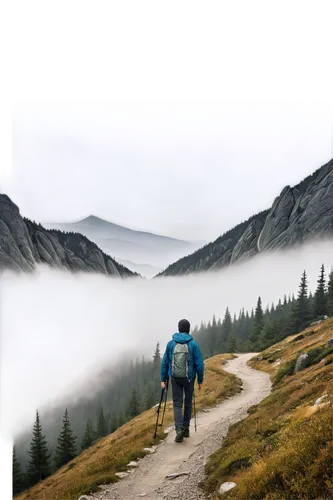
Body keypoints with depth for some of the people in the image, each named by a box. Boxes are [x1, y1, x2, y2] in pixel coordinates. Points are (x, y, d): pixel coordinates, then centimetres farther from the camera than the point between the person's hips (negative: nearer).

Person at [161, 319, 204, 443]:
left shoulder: (171, 344, -2)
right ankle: (186, 428, 24)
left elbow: (165, 362, 0)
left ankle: (179, 430, -13)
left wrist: (163, 379, 7)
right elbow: (199, 364, -8)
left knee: (177, 404, 4)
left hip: (175, 378, 1)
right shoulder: (193, 344, -7)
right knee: (188, 403, 17)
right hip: (189, 378, -1)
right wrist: (200, 381, 2)